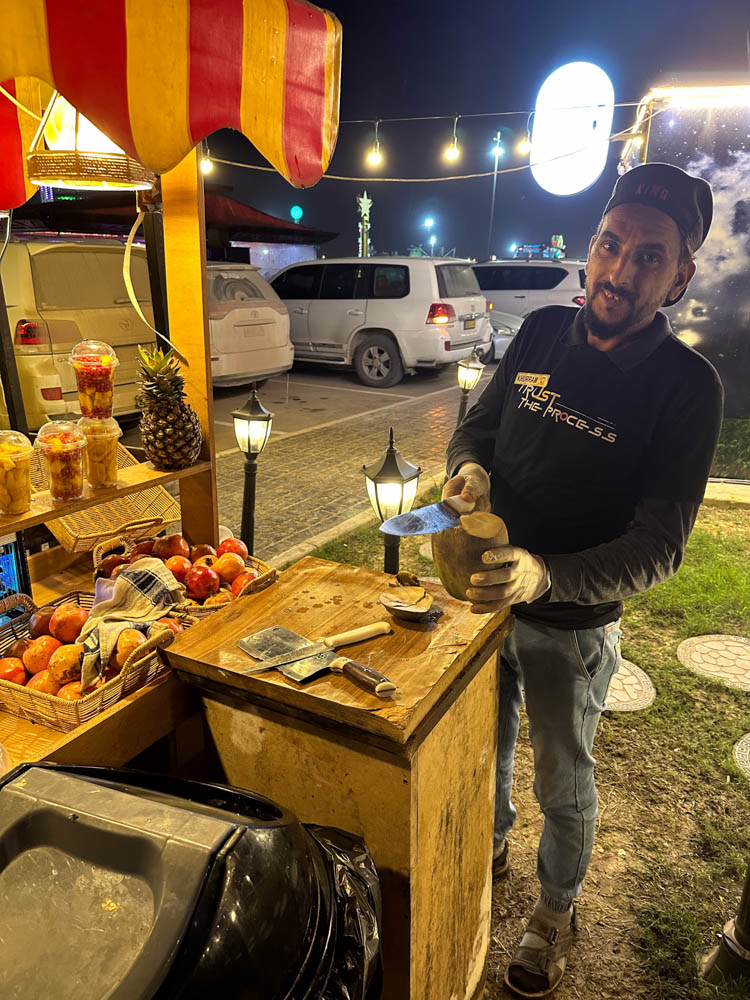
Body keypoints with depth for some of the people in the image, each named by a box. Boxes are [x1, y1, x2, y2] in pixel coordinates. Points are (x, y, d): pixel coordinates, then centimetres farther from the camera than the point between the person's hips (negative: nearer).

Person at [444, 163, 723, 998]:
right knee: (483, 741, 25)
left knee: (563, 781, 18)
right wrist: (470, 467, -20)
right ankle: (487, 846, 56)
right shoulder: (542, 334, -6)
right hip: (486, 589, 4)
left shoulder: (686, 387, -19)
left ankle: (557, 908, 47)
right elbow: (476, 425, 4)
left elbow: (658, 545, -23)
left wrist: (547, 577, -40)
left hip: (573, 625, -4)